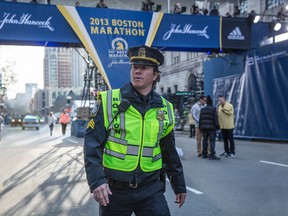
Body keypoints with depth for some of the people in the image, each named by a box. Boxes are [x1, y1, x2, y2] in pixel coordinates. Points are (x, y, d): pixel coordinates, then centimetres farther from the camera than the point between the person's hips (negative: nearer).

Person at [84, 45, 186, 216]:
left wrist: (179, 185, 18)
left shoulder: (165, 108, 4)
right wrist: (96, 180, -22)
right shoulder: (109, 101, -6)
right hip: (113, 189, -1)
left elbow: (169, 152, 14)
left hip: (151, 189, 2)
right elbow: (92, 143, -10)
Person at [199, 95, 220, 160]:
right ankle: (212, 155, -10)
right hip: (211, 127, -6)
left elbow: (200, 119, 12)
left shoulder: (202, 109, 10)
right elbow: (215, 119, -11)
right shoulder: (213, 109, -7)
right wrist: (217, 126, -5)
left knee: (205, 140, 13)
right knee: (212, 141, -5)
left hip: (204, 127, 6)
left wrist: (200, 127, 18)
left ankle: (204, 154, 18)